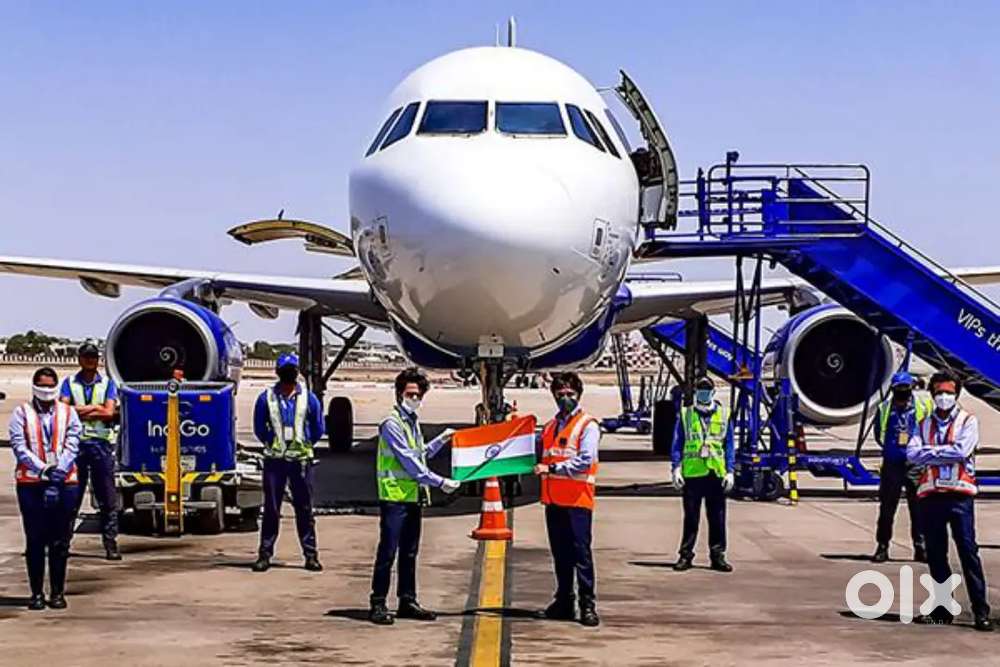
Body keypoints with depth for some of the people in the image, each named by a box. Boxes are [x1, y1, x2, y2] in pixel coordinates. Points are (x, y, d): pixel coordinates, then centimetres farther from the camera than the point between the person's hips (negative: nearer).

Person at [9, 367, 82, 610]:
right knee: (35, 541, 2)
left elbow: (72, 446, 1)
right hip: (31, 483, -1)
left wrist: (59, 471, -14)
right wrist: (43, 469, -15)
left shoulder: (68, 413, 10)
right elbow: (19, 446, -4)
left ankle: (57, 592, 12)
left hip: (64, 483, 1)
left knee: (60, 541, 4)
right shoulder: (21, 413, 5)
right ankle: (37, 593, 9)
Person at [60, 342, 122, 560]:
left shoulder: (107, 383, 10)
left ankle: (111, 544, 0)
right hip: (76, 442, 0)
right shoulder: (69, 383, 10)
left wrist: (80, 410, -4)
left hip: (102, 444, 0)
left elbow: (109, 412, -3)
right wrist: (94, 408, -6)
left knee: (108, 498, -2)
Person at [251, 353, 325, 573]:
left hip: (301, 461, 0)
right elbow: (259, 428, 9)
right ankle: (265, 554, 7)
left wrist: (304, 446, 6)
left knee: (304, 509, 4)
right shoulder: (266, 398, 0)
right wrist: (273, 444, 4)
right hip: (274, 460, 0)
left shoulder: (309, 398, 2)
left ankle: (311, 554, 9)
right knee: (271, 509, 2)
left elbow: (318, 429, 10)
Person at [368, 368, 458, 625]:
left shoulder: (412, 422, 16)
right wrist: (440, 482, -15)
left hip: (414, 496, 9)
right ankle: (378, 603, -2)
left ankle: (407, 601, 18)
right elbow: (410, 462, -17)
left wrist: (441, 440, 20)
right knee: (388, 551, -6)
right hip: (395, 495, -9)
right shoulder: (392, 424, -12)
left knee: (409, 552, 12)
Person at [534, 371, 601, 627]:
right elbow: (540, 455, 31)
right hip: (553, 499, 7)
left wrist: (552, 468, -20)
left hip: (577, 500, -7)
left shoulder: (587, 425, -4)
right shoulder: (549, 426, 18)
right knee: (560, 554, 11)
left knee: (581, 553, -7)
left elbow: (585, 461, -16)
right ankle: (564, 602, 18)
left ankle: (587, 604, -4)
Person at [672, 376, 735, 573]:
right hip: (691, 473, -1)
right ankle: (686, 555, 11)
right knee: (691, 518, 5)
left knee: (717, 518, 5)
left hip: (716, 474, 1)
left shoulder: (724, 416, 9)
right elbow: (677, 444, 5)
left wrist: (730, 471, 3)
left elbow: (729, 446, 10)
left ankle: (717, 555, 12)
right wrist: (676, 469, -4)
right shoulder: (685, 415, 6)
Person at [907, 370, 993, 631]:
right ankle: (943, 609, 15)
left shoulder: (968, 421, 4)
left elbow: (961, 450, -13)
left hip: (959, 493, -4)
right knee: (935, 555, 7)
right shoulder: (925, 424, 14)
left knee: (968, 551, -8)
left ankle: (981, 611, -7)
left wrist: (930, 451, -5)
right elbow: (912, 453, -2)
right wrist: (945, 452, -10)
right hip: (930, 493, 4)